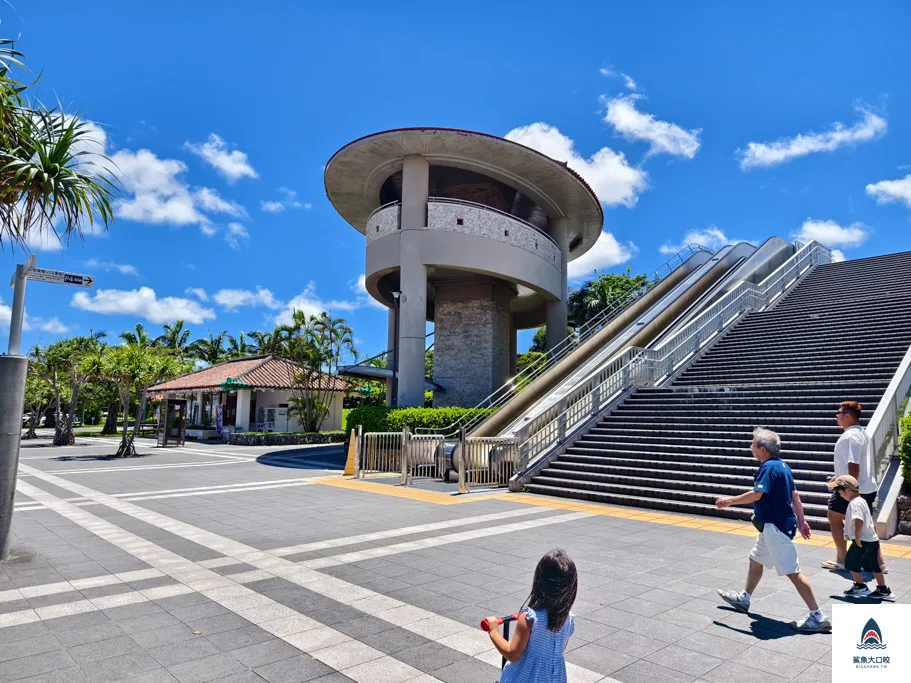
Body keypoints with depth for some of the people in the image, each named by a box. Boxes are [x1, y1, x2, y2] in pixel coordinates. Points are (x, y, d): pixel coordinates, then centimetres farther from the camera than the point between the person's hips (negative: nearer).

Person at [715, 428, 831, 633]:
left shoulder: (769, 467, -20)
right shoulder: (781, 465, 10)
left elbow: (756, 494, -29)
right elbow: (794, 495, 14)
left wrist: (730, 501, -19)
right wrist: (801, 520, 20)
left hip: (776, 528, -11)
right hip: (772, 526, 11)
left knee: (793, 572, -5)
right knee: (755, 560, 22)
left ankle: (818, 617, 3)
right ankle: (743, 598, 36)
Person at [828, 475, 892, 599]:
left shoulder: (854, 503, -19)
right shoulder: (860, 500, 13)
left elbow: (859, 520, -32)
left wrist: (857, 536, -24)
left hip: (863, 541, -10)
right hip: (872, 539, 10)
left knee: (851, 561, 4)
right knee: (873, 565, 17)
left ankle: (860, 586, 13)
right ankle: (883, 590, 23)